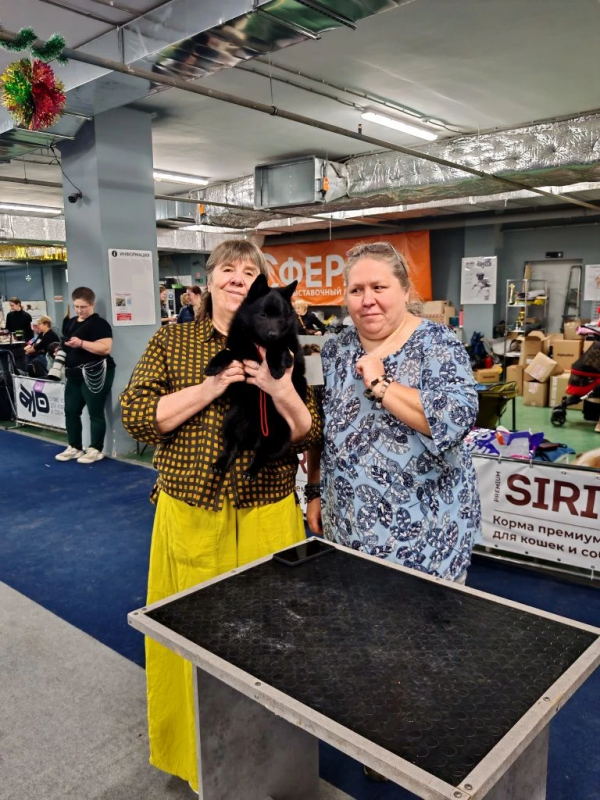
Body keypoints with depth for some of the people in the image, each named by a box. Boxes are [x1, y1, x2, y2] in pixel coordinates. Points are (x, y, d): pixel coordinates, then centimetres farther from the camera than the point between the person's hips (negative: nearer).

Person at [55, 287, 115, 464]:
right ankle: (74, 447, 25)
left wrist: (81, 343, -28)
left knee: (95, 412, -2)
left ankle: (96, 450, 8)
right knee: (70, 410, 12)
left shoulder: (99, 324, -11)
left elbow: (106, 348, -22)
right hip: (75, 374, 9)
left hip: (95, 374, -9)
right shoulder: (70, 322, 15)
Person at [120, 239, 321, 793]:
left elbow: (307, 437, -1)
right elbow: (136, 417, -8)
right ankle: (192, 752, 39)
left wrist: (278, 391, -20)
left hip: (267, 518, 1)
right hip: (190, 518, 0)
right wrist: (211, 387, -16)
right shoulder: (171, 342, 1)